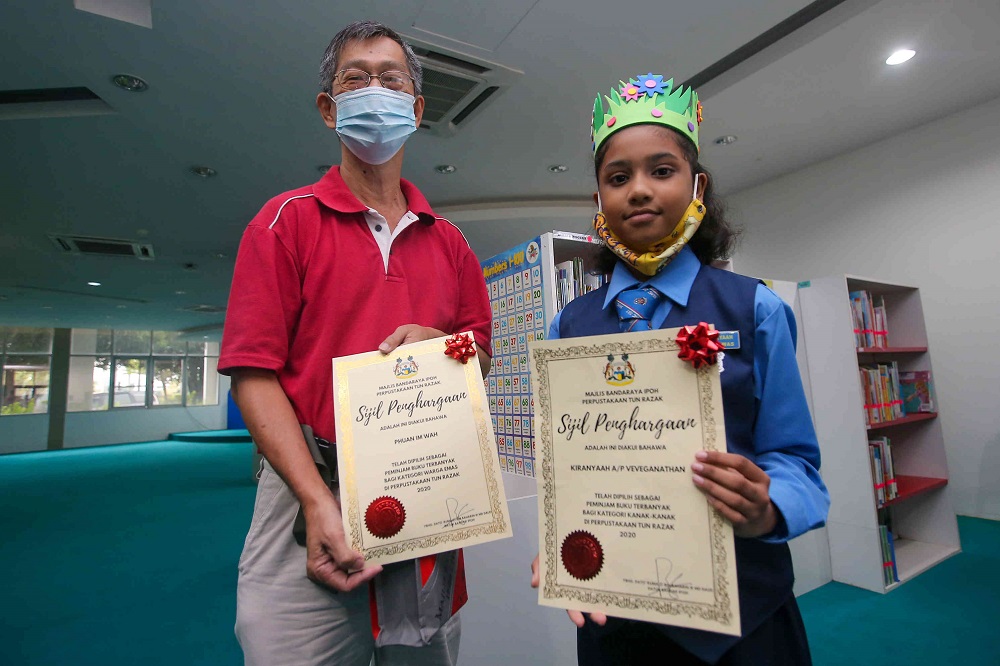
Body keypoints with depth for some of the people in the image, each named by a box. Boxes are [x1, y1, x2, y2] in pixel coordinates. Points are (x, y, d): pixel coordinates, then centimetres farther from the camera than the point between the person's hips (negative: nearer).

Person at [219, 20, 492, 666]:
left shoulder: (448, 241, 11)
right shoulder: (288, 219, 0)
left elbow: (480, 351, 15)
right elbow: (254, 374, -8)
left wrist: (437, 343, -8)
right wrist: (320, 503, -16)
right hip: (312, 494, -3)